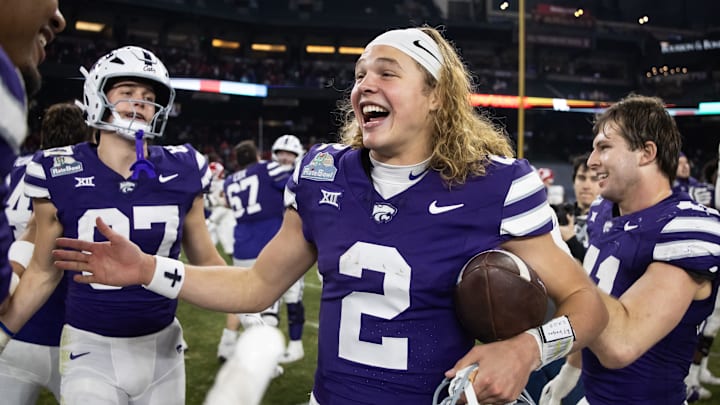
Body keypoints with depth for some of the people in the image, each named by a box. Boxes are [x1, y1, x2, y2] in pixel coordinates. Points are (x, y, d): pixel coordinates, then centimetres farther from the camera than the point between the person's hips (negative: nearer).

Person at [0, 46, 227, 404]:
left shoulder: (182, 172, -6)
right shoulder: (60, 175, -10)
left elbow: (205, 259, 6)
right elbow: (43, 272, 2)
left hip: (162, 347, 2)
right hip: (91, 351, -2)